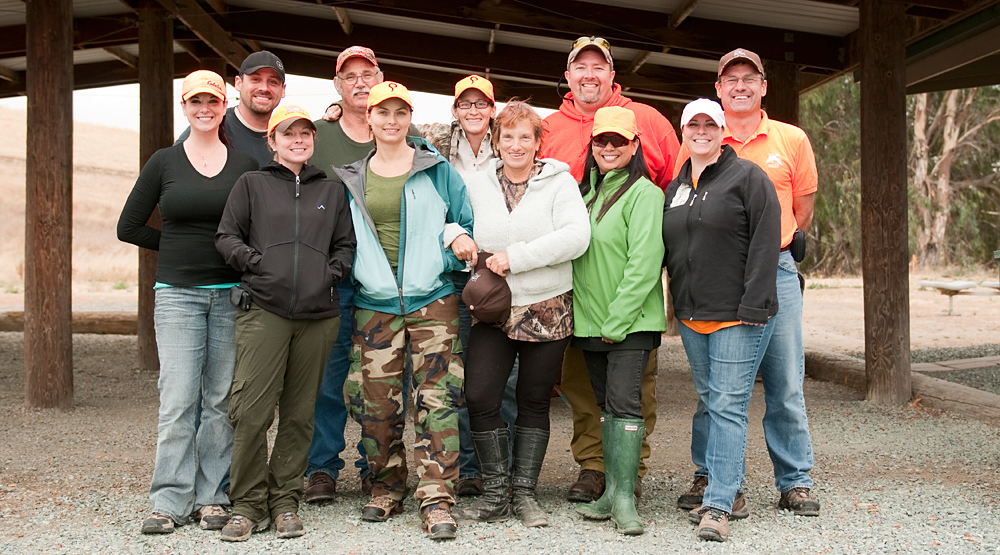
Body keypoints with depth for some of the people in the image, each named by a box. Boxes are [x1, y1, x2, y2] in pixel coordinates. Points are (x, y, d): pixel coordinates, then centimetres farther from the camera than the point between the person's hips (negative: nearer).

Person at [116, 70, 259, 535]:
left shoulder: (245, 165, 7)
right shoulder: (164, 163, 6)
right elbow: (129, 227, 9)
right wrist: (180, 247, 7)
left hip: (231, 293, 1)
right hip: (177, 293, -1)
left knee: (221, 398, 3)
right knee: (178, 398, -6)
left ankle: (212, 496, 11)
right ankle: (170, 501, 1)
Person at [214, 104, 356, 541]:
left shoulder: (332, 190, 18)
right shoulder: (252, 184, 11)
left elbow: (346, 244, 19)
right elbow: (226, 237, 8)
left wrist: (332, 272, 2)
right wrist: (256, 262, -5)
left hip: (318, 314, 3)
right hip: (263, 309, -2)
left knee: (299, 413, 5)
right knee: (251, 411, -9)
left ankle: (285, 502, 14)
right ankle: (247, 505, 2)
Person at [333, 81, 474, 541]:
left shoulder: (437, 169, 6)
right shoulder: (353, 178, 13)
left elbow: (466, 221, 12)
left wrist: (458, 235, -8)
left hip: (432, 299, -2)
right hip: (374, 302, 2)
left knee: (436, 396, -8)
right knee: (375, 399, 2)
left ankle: (436, 498, -5)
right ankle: (386, 488, 18)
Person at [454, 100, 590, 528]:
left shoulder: (559, 182, -3)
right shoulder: (478, 185, 7)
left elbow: (576, 236, -16)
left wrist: (516, 257, -19)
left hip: (547, 311, -2)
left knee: (534, 402, 8)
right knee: (479, 397, -8)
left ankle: (524, 493, 21)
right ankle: (495, 495, 7)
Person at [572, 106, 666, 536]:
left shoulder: (644, 193, -9)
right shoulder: (584, 191, 14)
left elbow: (644, 262, -15)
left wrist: (617, 319, -16)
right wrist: (592, 317, 10)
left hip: (630, 321, -7)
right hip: (589, 319, 7)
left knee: (624, 402, -11)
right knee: (606, 404, 10)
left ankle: (624, 498, -8)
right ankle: (612, 491, 16)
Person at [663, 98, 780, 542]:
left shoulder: (748, 177, -5)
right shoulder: (676, 187, 16)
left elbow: (765, 243, -12)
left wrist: (753, 307, -18)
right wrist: (676, 304, 13)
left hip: (737, 317, -7)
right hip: (691, 317, 7)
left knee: (728, 406, -8)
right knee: (708, 404, 12)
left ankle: (718, 505, -6)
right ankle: (727, 491, 22)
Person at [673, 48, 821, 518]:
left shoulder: (792, 140, 7)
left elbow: (804, 210, 14)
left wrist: (770, 248, 13)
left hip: (775, 272, 0)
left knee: (786, 382, 2)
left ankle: (795, 481, 12)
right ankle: (708, 476, 14)